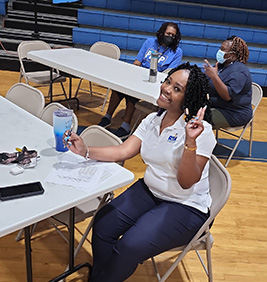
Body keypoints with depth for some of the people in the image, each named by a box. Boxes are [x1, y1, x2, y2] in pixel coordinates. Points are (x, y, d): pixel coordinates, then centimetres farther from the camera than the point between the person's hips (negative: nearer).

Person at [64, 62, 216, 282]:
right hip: (149, 191, 6)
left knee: (130, 246, -20)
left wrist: (190, 142, -36)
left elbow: (186, 183, -22)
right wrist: (86, 151, -15)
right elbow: (123, 151, -4)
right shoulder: (152, 120, 2)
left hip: (186, 207, -6)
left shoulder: (201, 131, -19)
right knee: (103, 224, -10)